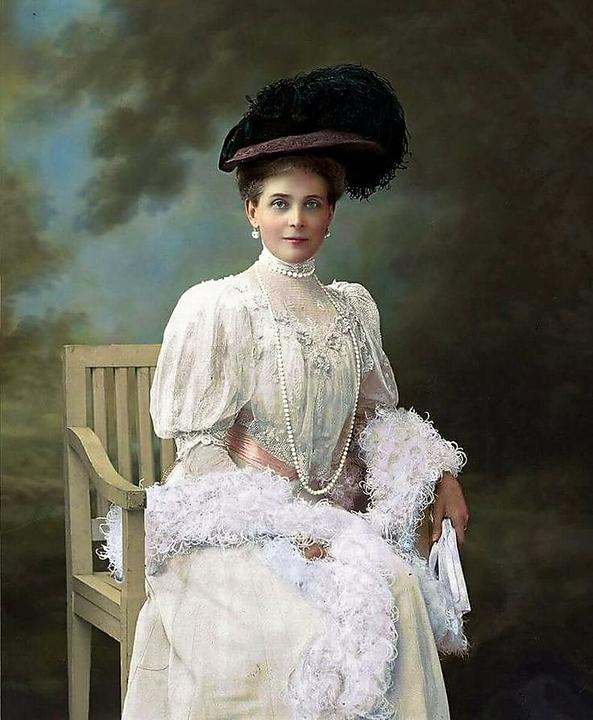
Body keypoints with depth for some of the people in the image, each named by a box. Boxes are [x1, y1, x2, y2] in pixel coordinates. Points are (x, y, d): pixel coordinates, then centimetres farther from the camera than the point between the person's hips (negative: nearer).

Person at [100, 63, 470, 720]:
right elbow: (210, 446, -8)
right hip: (234, 521, -4)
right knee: (315, 620, -29)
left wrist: (442, 474, 0)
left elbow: (375, 419, 18)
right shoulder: (216, 307, -5)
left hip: (333, 514, 5)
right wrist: (298, 526, -17)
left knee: (401, 589, -23)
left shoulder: (353, 308, 11)